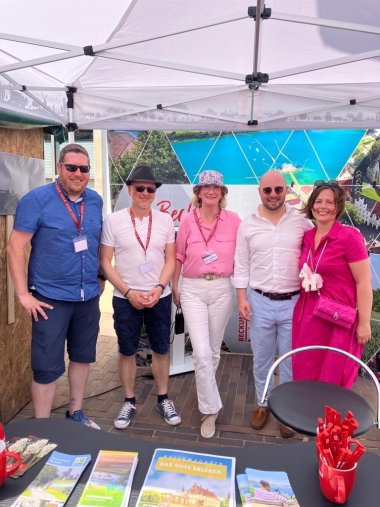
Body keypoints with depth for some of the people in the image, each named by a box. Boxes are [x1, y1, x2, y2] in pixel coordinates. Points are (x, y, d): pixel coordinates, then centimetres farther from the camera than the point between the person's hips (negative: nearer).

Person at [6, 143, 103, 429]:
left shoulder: (95, 201, 5)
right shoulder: (36, 200, -10)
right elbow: (15, 248, -11)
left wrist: (99, 280, 12)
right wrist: (24, 294, -14)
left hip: (88, 296, 5)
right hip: (51, 298, -5)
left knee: (83, 356, 17)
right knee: (47, 366, 3)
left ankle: (76, 413, 37)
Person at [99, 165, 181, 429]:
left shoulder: (166, 220, 0)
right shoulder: (113, 220, -5)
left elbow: (171, 259, 2)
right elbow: (105, 262, -4)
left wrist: (159, 287, -12)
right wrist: (128, 292, -12)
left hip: (160, 297, 2)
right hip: (125, 298, -1)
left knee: (161, 350, 12)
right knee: (127, 352, 11)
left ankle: (163, 399, 31)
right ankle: (129, 402, 30)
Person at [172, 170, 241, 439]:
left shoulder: (233, 220, -2)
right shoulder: (188, 220, -1)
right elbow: (179, 257, 7)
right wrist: (174, 288, 10)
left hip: (222, 289, 1)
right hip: (193, 290, -1)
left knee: (214, 350, 15)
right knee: (202, 352, -7)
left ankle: (205, 392, 42)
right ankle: (210, 409, 10)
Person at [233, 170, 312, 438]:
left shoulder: (302, 222, -2)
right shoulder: (248, 225, 1)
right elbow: (241, 265, 4)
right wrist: (242, 298, -2)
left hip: (294, 302, -1)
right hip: (260, 301, 1)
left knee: (291, 360, 11)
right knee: (261, 358, 15)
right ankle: (263, 403, 35)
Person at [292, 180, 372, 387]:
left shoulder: (350, 236, -14)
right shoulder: (306, 237, 5)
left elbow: (363, 283, -14)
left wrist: (364, 323, -13)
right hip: (307, 315, 6)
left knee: (332, 380, 10)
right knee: (305, 373, 16)